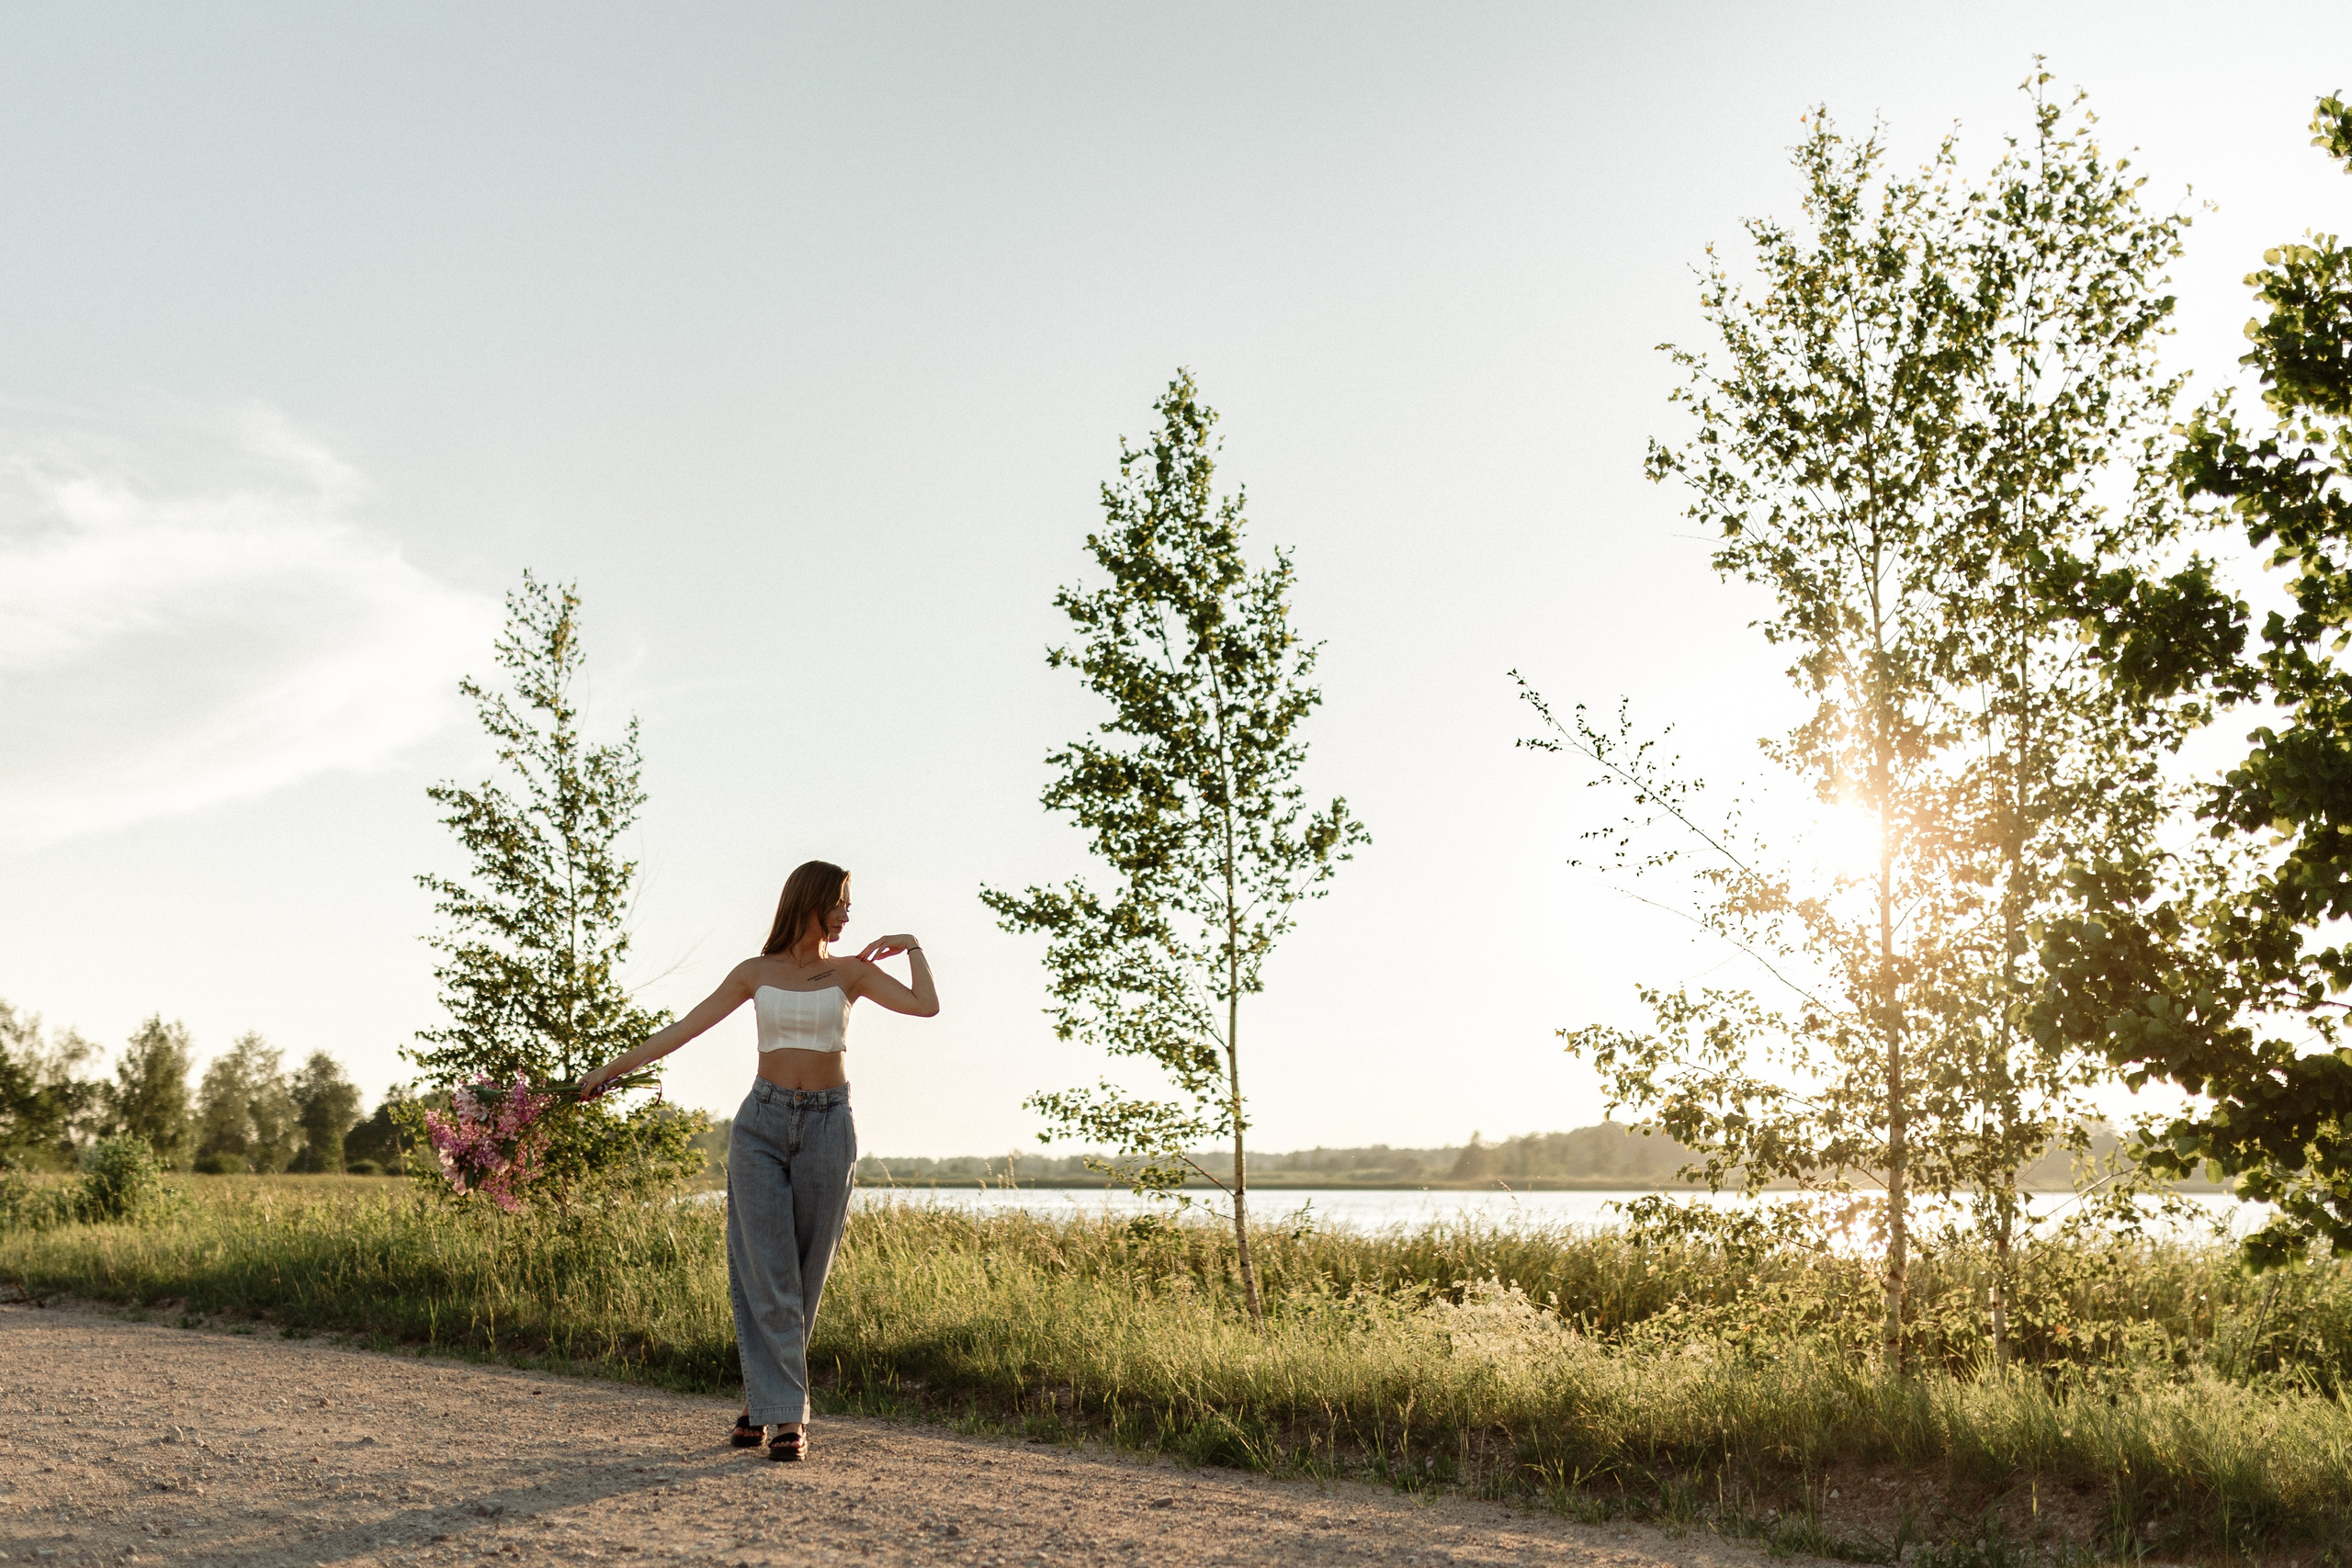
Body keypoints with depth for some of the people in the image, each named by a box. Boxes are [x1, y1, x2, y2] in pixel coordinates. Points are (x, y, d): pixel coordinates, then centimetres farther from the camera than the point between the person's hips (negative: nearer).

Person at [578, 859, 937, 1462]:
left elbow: (926, 1006, -9)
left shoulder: (850, 971, 4)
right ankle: (785, 1412, 1)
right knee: (766, 1272, -6)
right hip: (762, 1123, 0)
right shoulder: (756, 973, 5)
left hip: (827, 1125, 0)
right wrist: (616, 1065, 6)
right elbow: (686, 1027, 7)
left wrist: (912, 946, -1)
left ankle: (762, 1399, 19)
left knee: (804, 1274, 4)